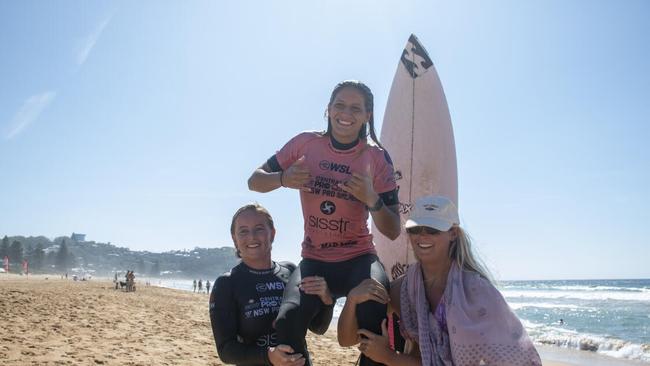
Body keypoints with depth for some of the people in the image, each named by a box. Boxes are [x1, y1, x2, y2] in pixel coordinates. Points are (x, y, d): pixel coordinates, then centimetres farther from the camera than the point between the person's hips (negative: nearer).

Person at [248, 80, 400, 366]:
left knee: (376, 315, -32)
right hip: (314, 260, 1)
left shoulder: (377, 158, -5)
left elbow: (392, 232, -6)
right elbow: (254, 181, 4)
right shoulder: (305, 144, -2)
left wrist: (372, 199, -26)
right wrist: (283, 178, -17)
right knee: (286, 323, -26)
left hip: (358, 259, -1)